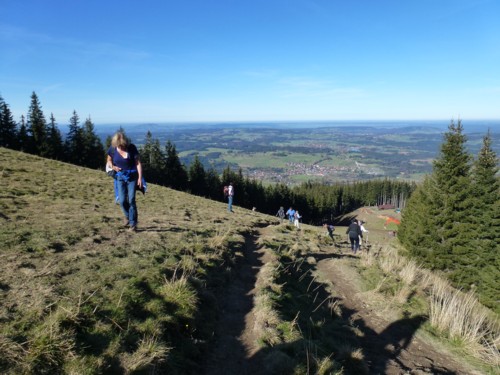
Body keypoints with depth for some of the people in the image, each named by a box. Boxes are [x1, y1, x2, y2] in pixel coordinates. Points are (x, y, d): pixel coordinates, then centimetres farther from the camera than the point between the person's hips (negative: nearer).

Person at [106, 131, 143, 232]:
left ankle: (133, 224, 3)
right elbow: (109, 161, 14)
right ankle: (128, 216, 29)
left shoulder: (131, 148, -10)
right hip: (120, 177, 2)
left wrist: (140, 178, -14)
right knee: (122, 201, -3)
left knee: (131, 200, -7)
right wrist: (112, 167, -8)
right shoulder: (112, 149, -3)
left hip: (132, 177, -2)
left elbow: (138, 163, -8)